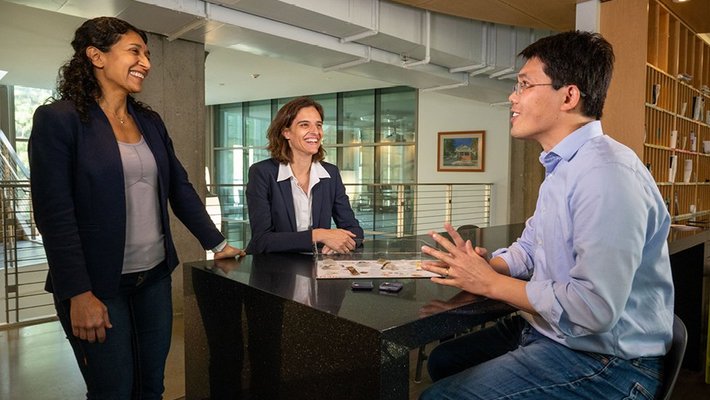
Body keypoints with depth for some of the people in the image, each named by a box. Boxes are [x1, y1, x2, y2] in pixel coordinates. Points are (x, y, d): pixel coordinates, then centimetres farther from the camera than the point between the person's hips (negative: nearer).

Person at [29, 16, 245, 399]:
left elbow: (180, 189, 12)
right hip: (99, 284, -5)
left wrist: (217, 243, 9)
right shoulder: (58, 119, -9)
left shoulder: (150, 122, 10)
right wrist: (79, 294, -17)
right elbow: (54, 214, -14)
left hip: (155, 276, 6)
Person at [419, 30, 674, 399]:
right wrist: (485, 263, -5)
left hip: (605, 362, -9)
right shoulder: (562, 168, 9)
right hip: (549, 334, 10)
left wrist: (490, 282, -19)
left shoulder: (606, 173, -26)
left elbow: (595, 307, -32)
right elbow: (529, 248, 17)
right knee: (442, 361, 16)